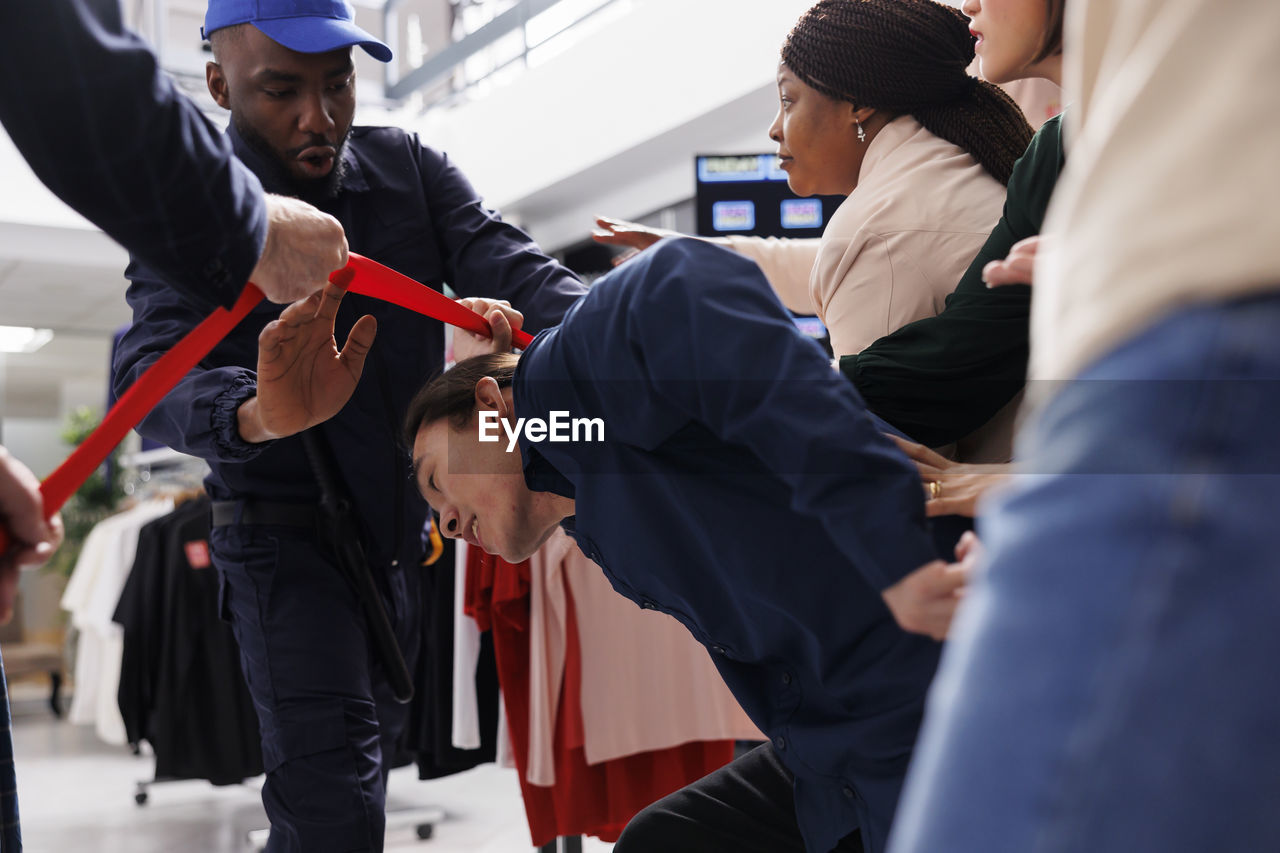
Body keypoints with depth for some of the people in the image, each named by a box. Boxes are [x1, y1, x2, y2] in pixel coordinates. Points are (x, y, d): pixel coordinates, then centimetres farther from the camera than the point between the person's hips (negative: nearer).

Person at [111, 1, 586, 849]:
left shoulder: (408, 168, -2)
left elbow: (506, 262, -17)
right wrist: (258, 414, -52)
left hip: (401, 532, 5)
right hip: (285, 534, -5)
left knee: (366, 768, 20)